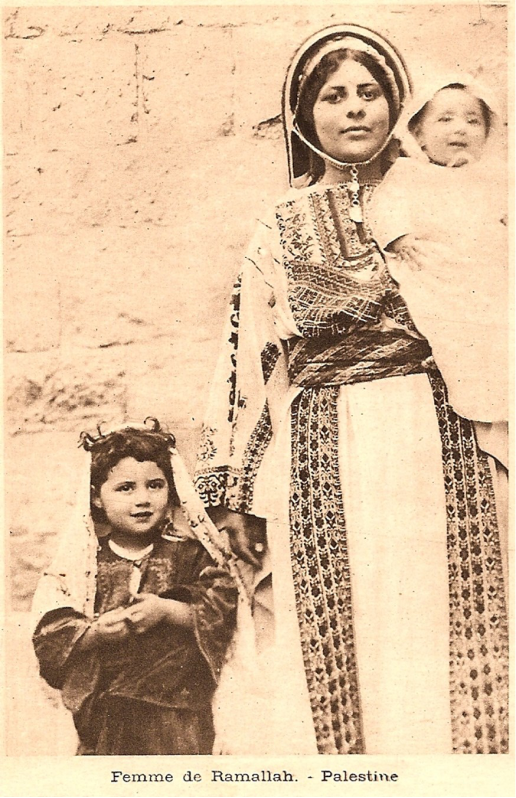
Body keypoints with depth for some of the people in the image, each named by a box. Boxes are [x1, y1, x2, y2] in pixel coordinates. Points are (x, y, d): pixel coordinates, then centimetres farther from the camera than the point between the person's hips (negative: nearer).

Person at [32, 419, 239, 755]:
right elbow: (50, 635, -3)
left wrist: (168, 611, -19)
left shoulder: (189, 553, -1)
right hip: (103, 708, 1)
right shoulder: (84, 559, 0)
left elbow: (220, 610, -8)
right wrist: (95, 632, -19)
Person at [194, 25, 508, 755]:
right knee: (334, 654, -1)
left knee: (443, 628, -1)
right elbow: (246, 361, 9)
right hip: (320, 457, 0)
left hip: (437, 446, 0)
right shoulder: (281, 231, 13)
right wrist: (232, 492, 4)